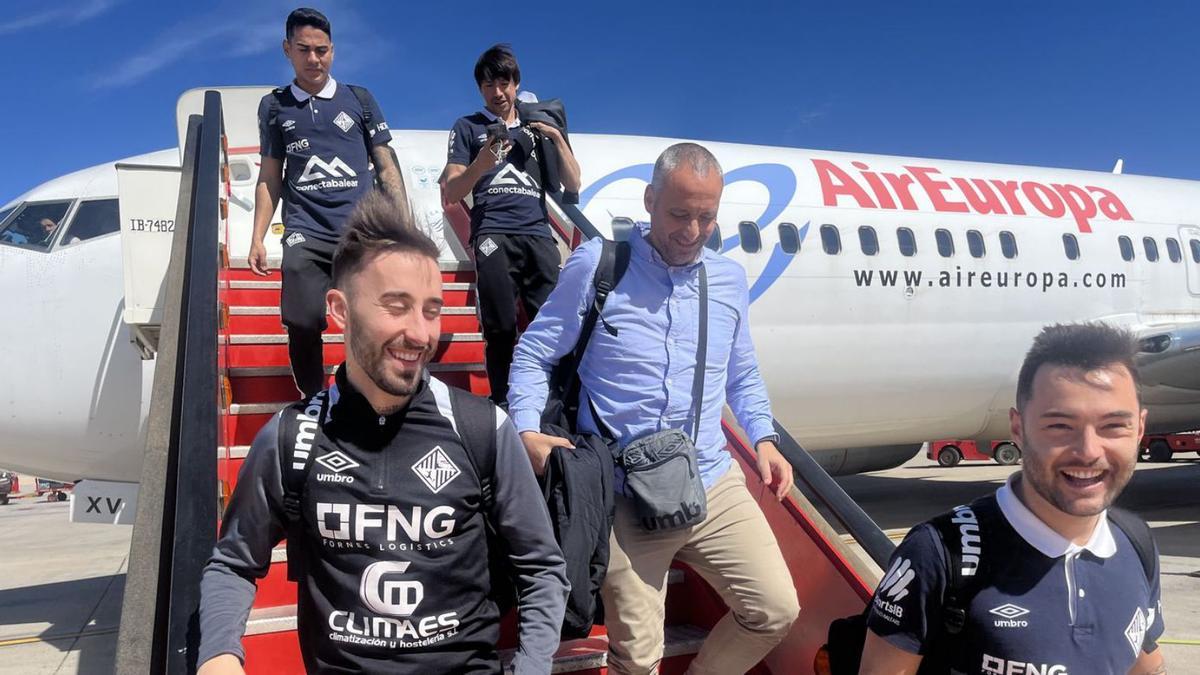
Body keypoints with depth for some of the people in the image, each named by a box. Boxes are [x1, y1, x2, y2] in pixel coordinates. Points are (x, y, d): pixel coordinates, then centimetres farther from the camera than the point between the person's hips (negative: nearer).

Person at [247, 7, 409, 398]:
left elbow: (386, 166, 13)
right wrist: (257, 239, 9)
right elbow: (270, 178, 17)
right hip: (306, 235, 1)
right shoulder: (274, 106, 16)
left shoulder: (360, 99, 14)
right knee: (303, 325, -9)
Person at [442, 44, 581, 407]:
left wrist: (557, 138, 8)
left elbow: (573, 185, 20)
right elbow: (451, 193, 7)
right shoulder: (468, 127, 17)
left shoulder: (538, 127, 26)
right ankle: (502, 405, -4)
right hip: (493, 236, -2)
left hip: (538, 235, 2)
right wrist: (482, 163, -11)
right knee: (500, 329, -12)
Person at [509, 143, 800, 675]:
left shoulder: (729, 279, 9)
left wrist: (763, 438, 5)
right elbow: (533, 355, 0)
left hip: (714, 485, 4)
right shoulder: (597, 264, -4)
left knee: (776, 611, -2)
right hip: (625, 496, -4)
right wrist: (526, 432, -15)